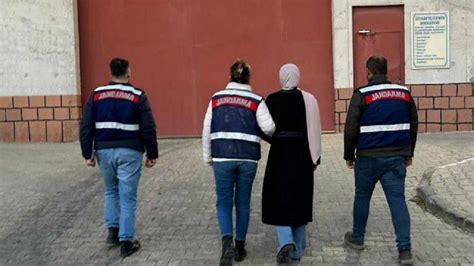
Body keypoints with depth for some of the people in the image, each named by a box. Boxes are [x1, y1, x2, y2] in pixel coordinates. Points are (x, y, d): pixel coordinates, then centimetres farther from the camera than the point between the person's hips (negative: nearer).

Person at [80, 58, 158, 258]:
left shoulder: (96, 95, 4)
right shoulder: (138, 96, -3)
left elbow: (86, 127, 2)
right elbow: (148, 129, -5)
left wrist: (87, 154, 6)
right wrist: (152, 155, 3)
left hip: (104, 151, 3)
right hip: (129, 152, -3)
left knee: (110, 191, 23)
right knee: (128, 197, 3)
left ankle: (112, 231, 18)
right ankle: (126, 242, 6)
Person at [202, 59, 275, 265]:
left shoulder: (216, 98, 4)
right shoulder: (255, 101, -1)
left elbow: (207, 130, 5)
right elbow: (268, 127, -11)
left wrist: (208, 156, 14)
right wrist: (272, 132, 13)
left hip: (222, 158, 0)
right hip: (248, 159, 0)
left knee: (224, 202, 8)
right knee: (243, 202, 14)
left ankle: (227, 242, -13)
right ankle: (240, 246, 23)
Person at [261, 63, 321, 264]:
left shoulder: (272, 100, -7)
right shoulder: (308, 99, -6)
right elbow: (315, 131, -5)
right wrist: (315, 157, 3)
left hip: (279, 154, -1)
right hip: (302, 155, 2)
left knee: (279, 199, 10)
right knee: (299, 200, 14)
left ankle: (286, 242, -11)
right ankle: (297, 250, 24)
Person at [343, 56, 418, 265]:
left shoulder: (362, 95, -8)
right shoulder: (405, 93, 6)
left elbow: (351, 129, -8)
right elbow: (413, 126, 12)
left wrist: (349, 155, 5)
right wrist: (409, 154, 21)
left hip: (368, 157, -3)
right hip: (397, 157, 3)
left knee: (362, 196, 15)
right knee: (397, 200, 3)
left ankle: (357, 238, 29)